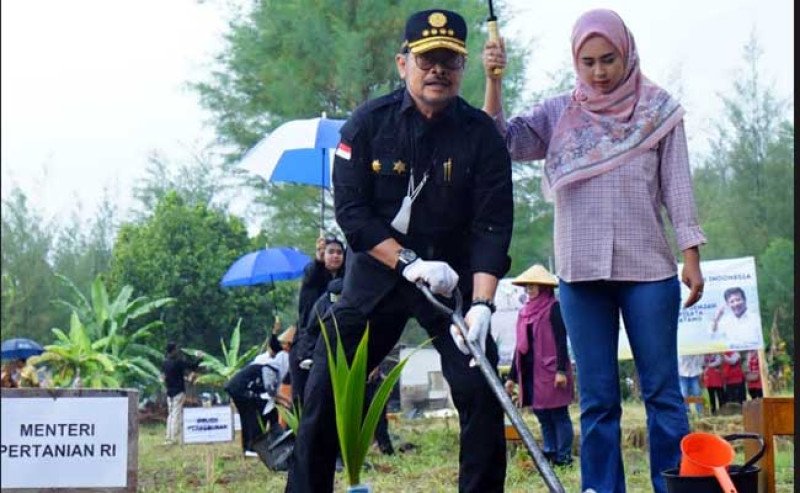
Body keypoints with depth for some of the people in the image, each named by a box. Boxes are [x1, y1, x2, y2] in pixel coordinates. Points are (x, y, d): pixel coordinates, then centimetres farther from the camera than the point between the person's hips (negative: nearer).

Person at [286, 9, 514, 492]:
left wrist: (481, 303, -26)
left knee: (481, 389, -10)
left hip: (453, 276, 0)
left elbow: (493, 226, -13)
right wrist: (409, 263, -22)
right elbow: (351, 210, -10)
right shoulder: (368, 123, -7)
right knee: (326, 388, -4)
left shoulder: (481, 134, -9)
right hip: (376, 269, 0)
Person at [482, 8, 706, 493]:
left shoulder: (659, 109, 4)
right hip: (581, 271, 2)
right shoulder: (559, 114, 8)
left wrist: (691, 256, -2)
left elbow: (678, 185, 4)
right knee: (597, 398, 5)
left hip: (648, 269, -2)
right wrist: (494, 81, -12)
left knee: (662, 390, -1)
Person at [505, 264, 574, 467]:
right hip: (530, 372, 7)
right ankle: (548, 454, 13)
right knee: (542, 416, 9)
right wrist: (512, 377, 20)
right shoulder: (525, 311, 17)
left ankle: (564, 457, -2)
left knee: (558, 415, -4)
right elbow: (520, 346, 21)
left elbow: (561, 341, -10)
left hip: (550, 372, -7)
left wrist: (561, 370, -18)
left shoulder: (554, 308, -4)